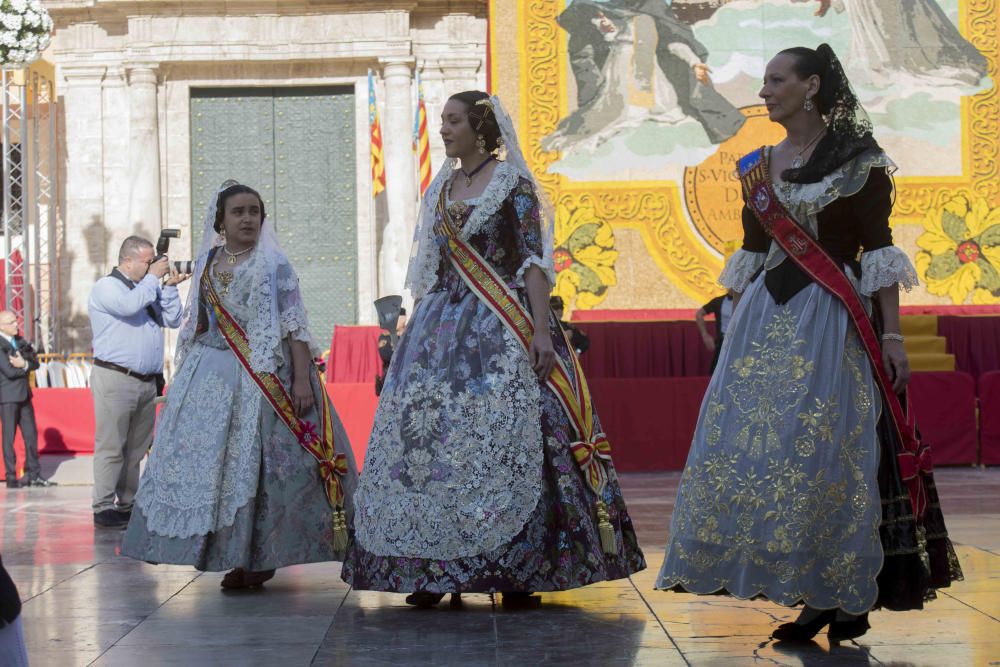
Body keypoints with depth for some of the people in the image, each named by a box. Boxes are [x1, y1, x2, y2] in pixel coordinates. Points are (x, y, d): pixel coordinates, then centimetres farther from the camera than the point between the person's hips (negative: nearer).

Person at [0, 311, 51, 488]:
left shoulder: (19, 340, 12)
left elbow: (35, 362, 5)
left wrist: (24, 364, -15)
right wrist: (27, 366, -4)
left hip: (24, 394, 7)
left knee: (31, 434, 7)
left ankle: (34, 474, 14)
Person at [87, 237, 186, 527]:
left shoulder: (148, 288, 20)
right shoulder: (106, 287, -2)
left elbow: (173, 320, 16)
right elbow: (129, 305, -22)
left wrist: (170, 286, 5)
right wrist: (153, 278, -9)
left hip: (148, 381, 7)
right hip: (116, 379, -7)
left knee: (137, 448, 8)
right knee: (111, 447, -7)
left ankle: (127, 505, 14)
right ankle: (103, 508, -4)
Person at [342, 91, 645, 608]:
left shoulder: (513, 183, -2)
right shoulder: (440, 189, 16)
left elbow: (534, 261, -8)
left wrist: (540, 330, -17)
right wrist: (416, 329, 14)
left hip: (501, 327, -6)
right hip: (442, 326, 6)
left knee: (506, 437, -10)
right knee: (428, 432, -1)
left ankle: (519, 571, -5)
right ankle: (433, 569, 5)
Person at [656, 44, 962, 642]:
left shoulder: (859, 161, -2)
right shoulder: (758, 168, 14)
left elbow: (879, 251, -5)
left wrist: (892, 334, -11)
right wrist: (736, 330, 13)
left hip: (834, 322, -6)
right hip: (766, 320, 6)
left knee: (833, 451, -7)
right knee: (752, 444, -1)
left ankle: (849, 597, 4)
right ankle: (815, 596, 7)